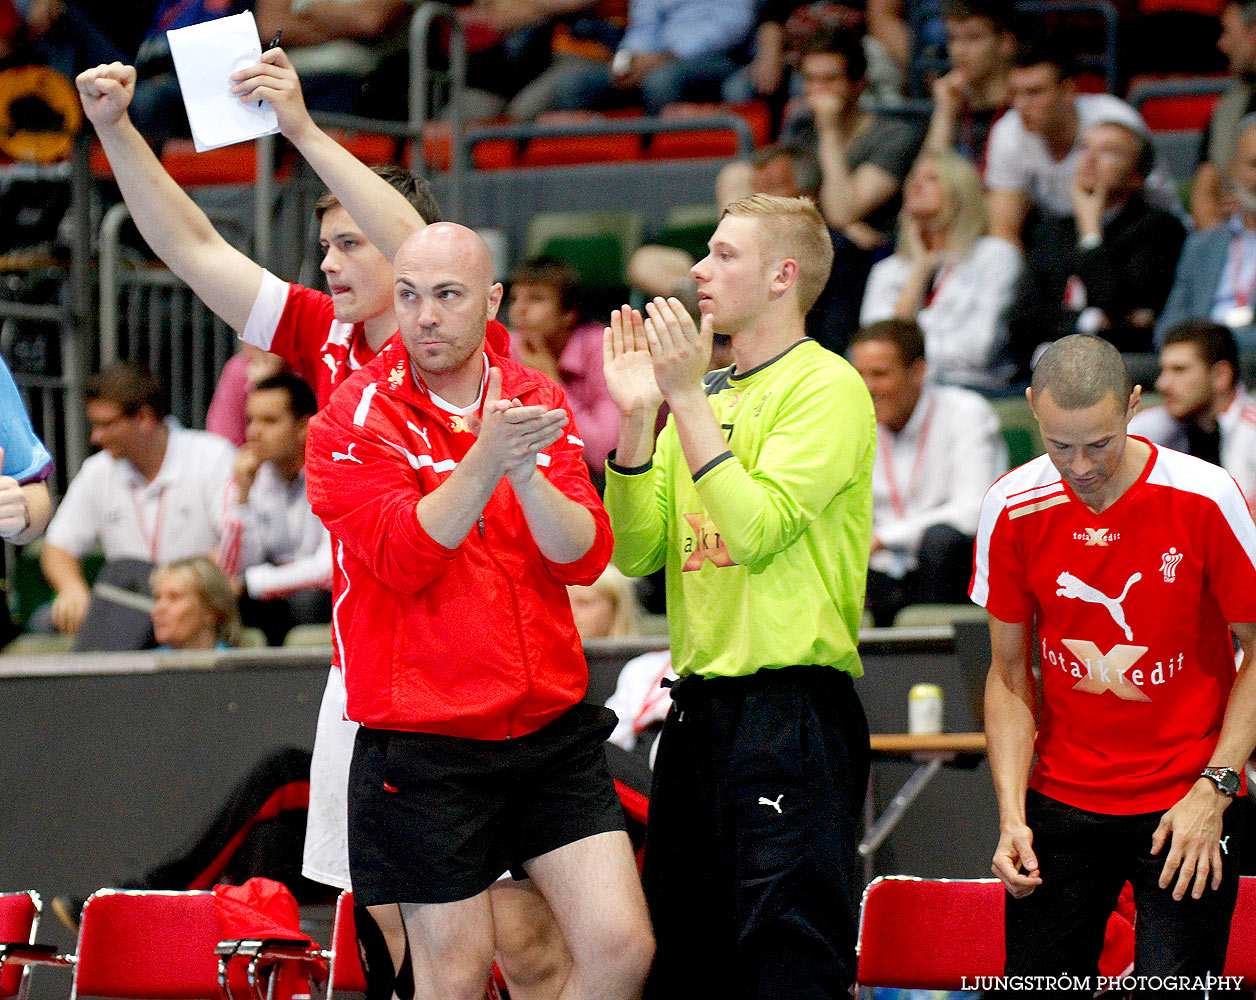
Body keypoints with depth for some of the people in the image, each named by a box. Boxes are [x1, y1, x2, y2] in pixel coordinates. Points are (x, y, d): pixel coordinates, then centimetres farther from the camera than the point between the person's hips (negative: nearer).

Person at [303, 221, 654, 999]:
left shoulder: (539, 402, 6)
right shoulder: (353, 421, -5)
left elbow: (586, 555, -4)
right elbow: (402, 559, -17)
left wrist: (527, 473, -22)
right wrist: (485, 461, -27)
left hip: (553, 730, 4)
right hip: (425, 745, -3)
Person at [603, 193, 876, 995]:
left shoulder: (826, 386, -6)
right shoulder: (704, 394, 16)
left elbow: (756, 529, -19)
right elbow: (636, 552, 10)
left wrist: (688, 401, -17)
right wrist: (636, 419, -1)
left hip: (794, 709, -8)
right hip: (700, 706, 8)